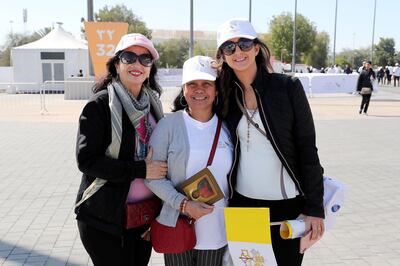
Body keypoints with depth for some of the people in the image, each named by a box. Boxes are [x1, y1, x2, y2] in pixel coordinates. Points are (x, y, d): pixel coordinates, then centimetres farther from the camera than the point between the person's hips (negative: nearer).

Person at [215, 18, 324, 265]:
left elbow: (307, 148, -7)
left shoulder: (288, 87, -7)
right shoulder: (225, 95, 2)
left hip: (288, 204, -2)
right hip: (241, 203, 3)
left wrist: (314, 207, -9)